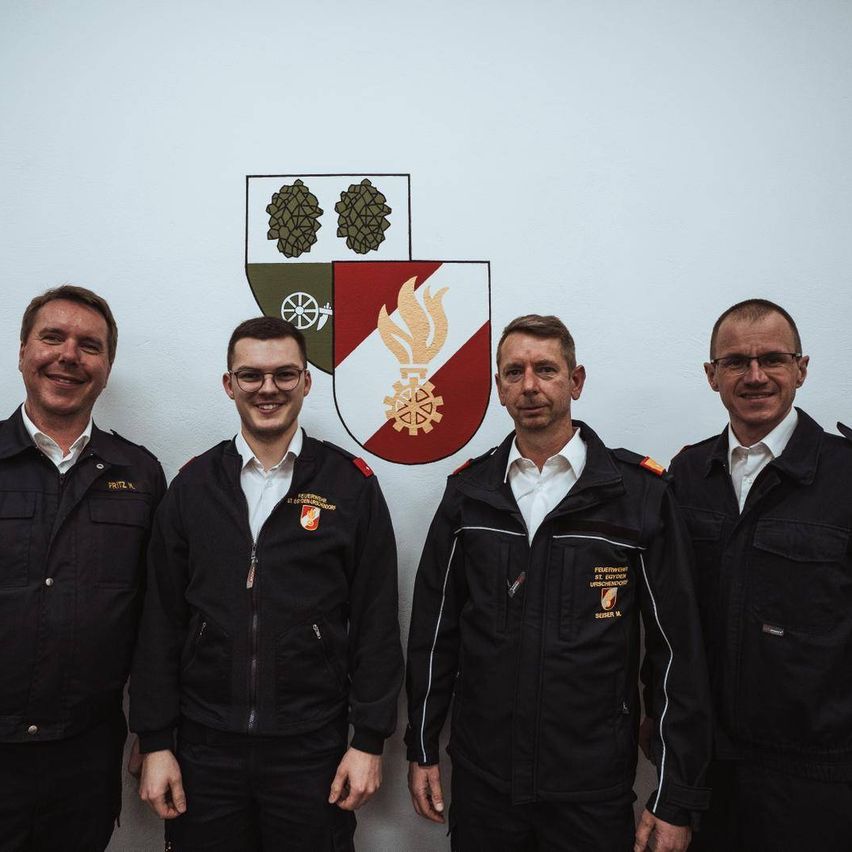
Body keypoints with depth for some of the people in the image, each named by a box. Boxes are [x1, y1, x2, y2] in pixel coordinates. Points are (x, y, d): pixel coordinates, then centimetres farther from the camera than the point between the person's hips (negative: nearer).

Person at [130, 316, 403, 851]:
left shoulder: (351, 485, -5)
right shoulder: (193, 485, 2)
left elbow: (376, 622, -5)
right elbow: (162, 621, 3)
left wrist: (370, 741, -5)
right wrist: (155, 742, 2)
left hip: (312, 747, -2)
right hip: (205, 747, 2)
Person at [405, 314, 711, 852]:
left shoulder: (639, 492, -9)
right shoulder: (470, 490, -1)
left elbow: (679, 647, -7)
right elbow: (434, 627, 5)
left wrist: (678, 798, -5)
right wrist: (422, 749, 7)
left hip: (595, 787, -2)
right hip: (482, 779, 3)